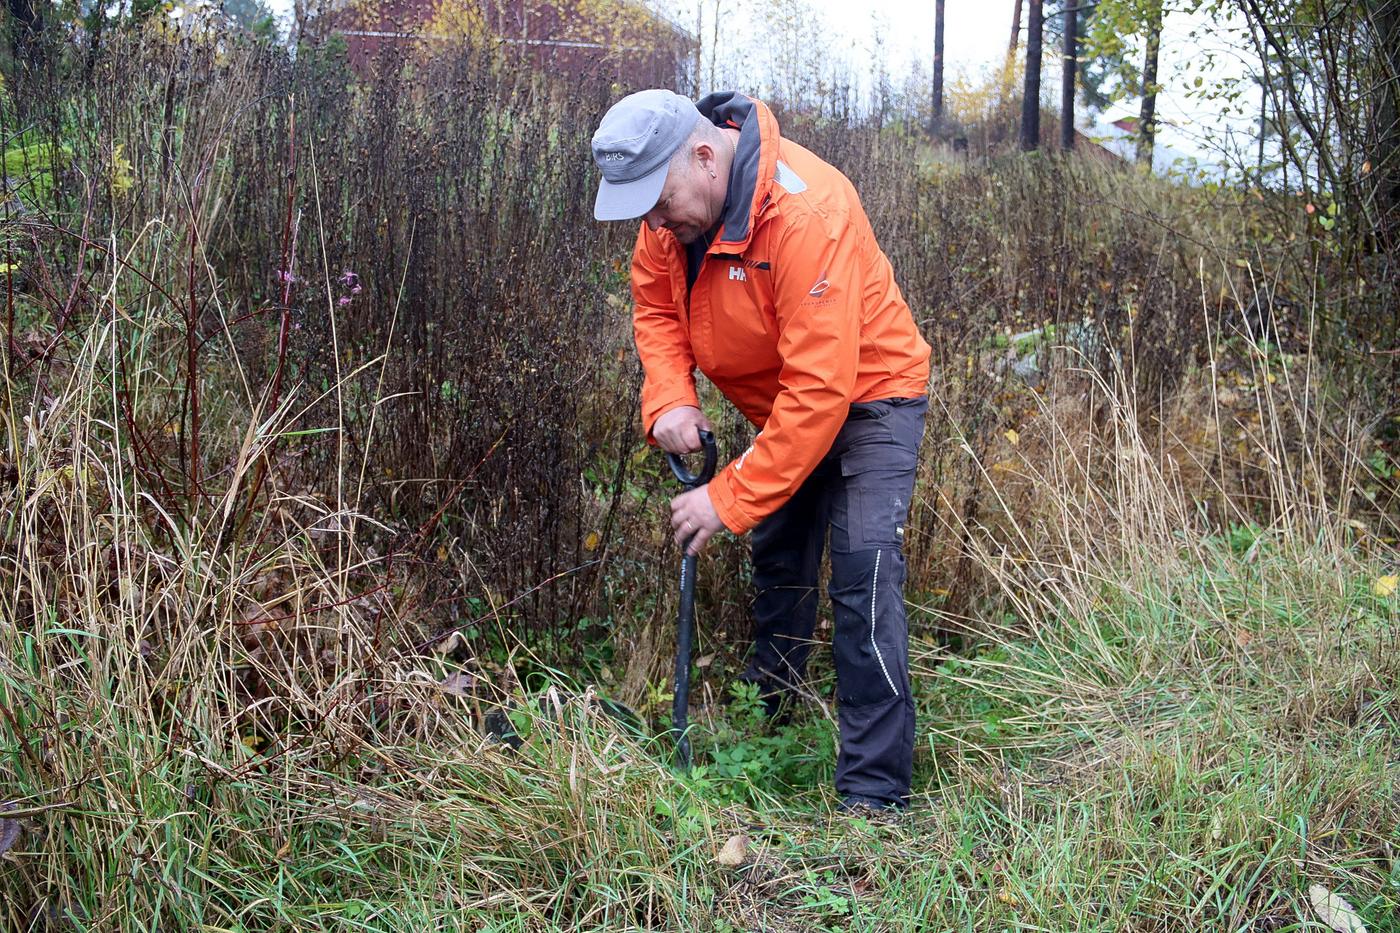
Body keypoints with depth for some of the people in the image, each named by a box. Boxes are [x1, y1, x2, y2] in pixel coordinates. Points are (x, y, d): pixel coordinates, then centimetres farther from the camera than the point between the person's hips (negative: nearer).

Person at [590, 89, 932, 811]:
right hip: (780, 405, 8)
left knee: (862, 572, -19)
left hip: (866, 392, -8)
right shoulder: (671, 201, -13)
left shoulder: (807, 215, -37)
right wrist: (669, 397, -18)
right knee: (776, 559, 20)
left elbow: (820, 388, -37)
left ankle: (874, 792, -15)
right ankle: (765, 718, 41)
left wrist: (728, 499, -34)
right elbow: (655, 303, 2)